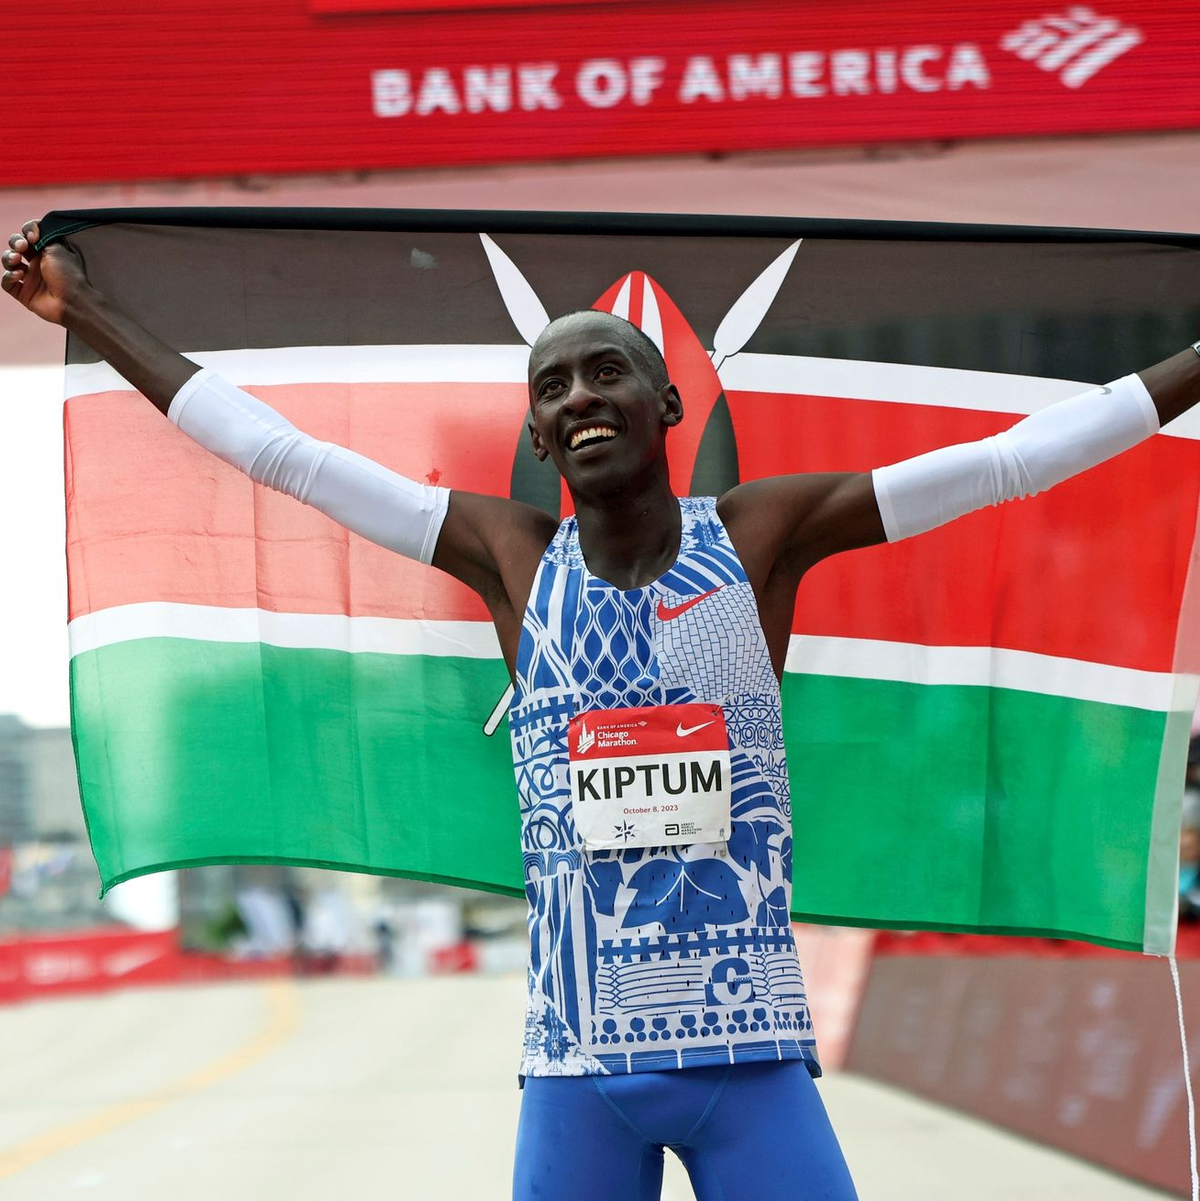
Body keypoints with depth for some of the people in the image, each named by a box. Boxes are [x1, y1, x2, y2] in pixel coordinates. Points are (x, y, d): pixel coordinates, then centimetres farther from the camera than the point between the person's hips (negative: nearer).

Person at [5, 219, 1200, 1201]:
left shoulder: (762, 532, 0)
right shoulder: (510, 555, 4)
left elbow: (1013, 456, 0)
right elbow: (277, 452, 7)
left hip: (752, 1052, -1)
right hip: (575, 1064, 1)